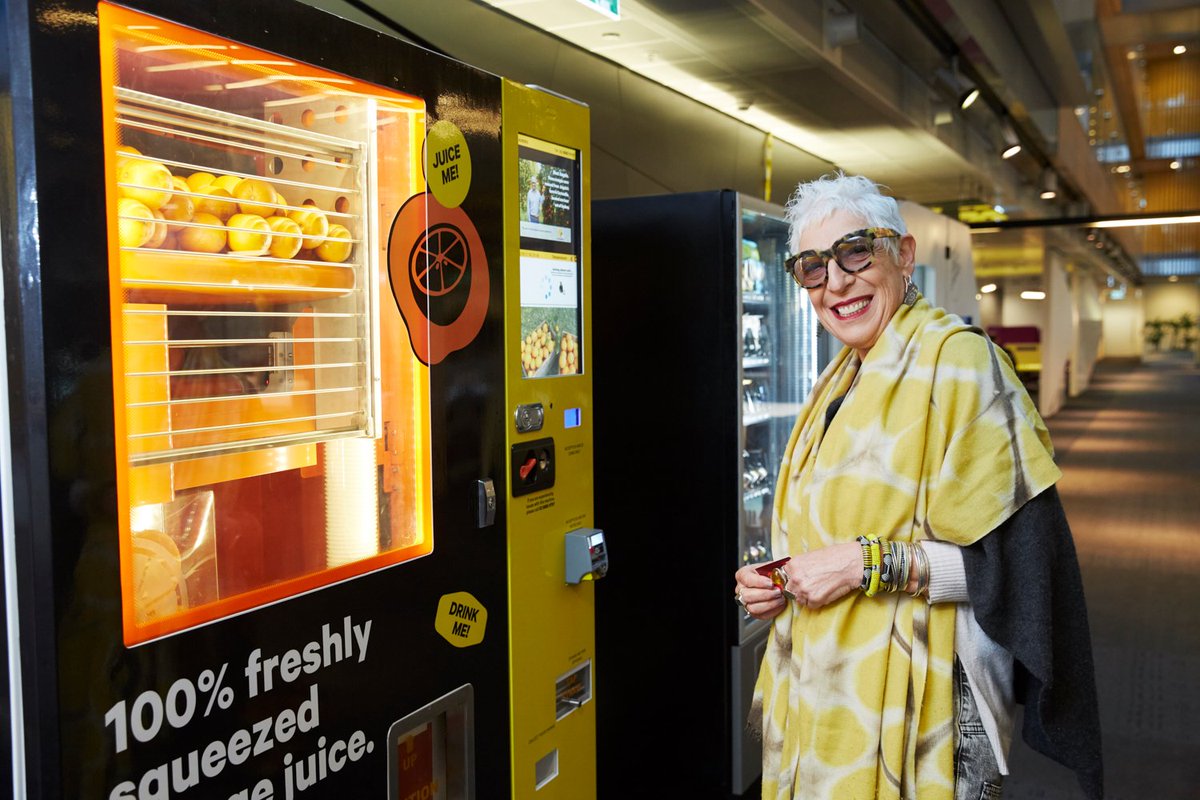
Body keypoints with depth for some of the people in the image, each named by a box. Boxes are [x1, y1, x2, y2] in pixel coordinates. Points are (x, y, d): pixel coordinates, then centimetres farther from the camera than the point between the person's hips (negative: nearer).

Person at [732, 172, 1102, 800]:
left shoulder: (955, 358, -14)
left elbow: (1018, 553, -19)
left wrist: (869, 563, -23)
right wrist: (773, 582, 2)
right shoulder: (841, 380, 10)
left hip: (911, 697, -7)